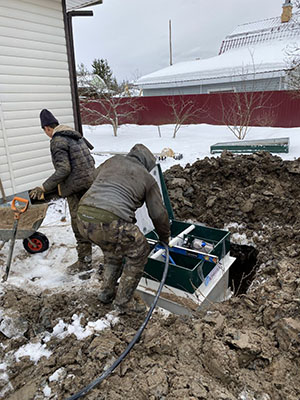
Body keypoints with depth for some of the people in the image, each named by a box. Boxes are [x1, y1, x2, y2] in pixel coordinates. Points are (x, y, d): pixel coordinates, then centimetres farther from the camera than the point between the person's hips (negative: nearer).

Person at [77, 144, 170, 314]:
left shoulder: (113, 161, 22)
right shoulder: (147, 178, 12)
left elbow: (95, 176, 37)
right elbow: (159, 214, 16)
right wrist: (165, 238, 33)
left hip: (83, 217, 7)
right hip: (110, 221, -6)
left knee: (113, 250, 31)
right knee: (139, 252, 16)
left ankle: (107, 292, 43)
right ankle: (123, 302, 23)